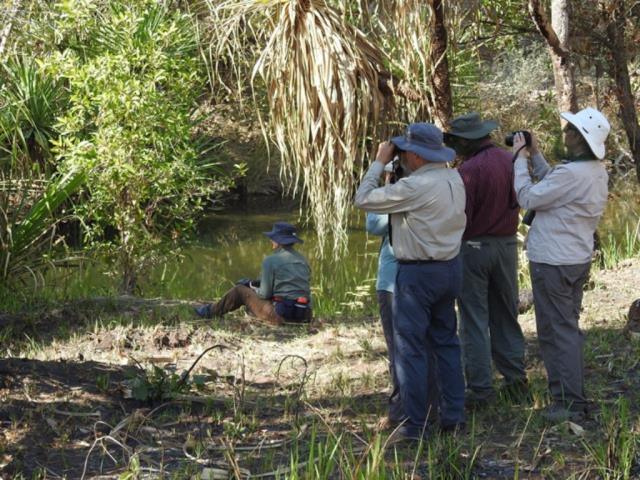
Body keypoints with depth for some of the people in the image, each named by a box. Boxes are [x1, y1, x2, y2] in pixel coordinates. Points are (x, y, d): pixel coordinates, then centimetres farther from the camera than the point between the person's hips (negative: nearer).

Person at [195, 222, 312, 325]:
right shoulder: (303, 260, 11)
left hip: (281, 315, -6)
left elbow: (264, 294, -7)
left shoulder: (270, 261, -8)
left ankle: (210, 311, 32)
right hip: (303, 315, 6)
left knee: (240, 291, 14)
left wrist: (253, 287, 16)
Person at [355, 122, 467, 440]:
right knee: (446, 342, 16)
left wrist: (380, 162, -4)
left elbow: (363, 199, -15)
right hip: (450, 268, 8)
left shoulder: (415, 187, -21)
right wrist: (396, 165, 9)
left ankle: (415, 425, 1)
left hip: (418, 273, -8)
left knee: (410, 348, -1)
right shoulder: (454, 179, 4)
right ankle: (454, 415, 20)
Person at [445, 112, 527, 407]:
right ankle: (515, 379, 21)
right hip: (507, 244, 6)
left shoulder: (470, 169, -20)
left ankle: (480, 388, 3)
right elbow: (518, 200, 9)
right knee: (506, 316, 17)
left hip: (474, 247, -6)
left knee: (474, 320, 2)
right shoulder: (510, 161, 0)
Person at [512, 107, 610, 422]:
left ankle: (569, 403, -2)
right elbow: (552, 186, 13)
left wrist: (521, 158, -8)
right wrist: (535, 156, 11)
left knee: (556, 331, -3)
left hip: (553, 263, -9)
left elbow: (529, 198, -18)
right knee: (568, 328, 17)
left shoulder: (571, 173, -25)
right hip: (578, 259, 9)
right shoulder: (597, 171, 6)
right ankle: (574, 395, 22)